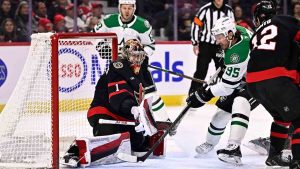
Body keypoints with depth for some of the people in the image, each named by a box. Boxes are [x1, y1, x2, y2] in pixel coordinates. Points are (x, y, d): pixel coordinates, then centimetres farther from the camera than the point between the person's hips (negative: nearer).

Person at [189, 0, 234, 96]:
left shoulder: (228, 10, 1)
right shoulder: (206, 9, -11)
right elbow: (196, 24, -7)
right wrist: (195, 43, -7)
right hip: (206, 44, -4)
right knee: (201, 71, -8)